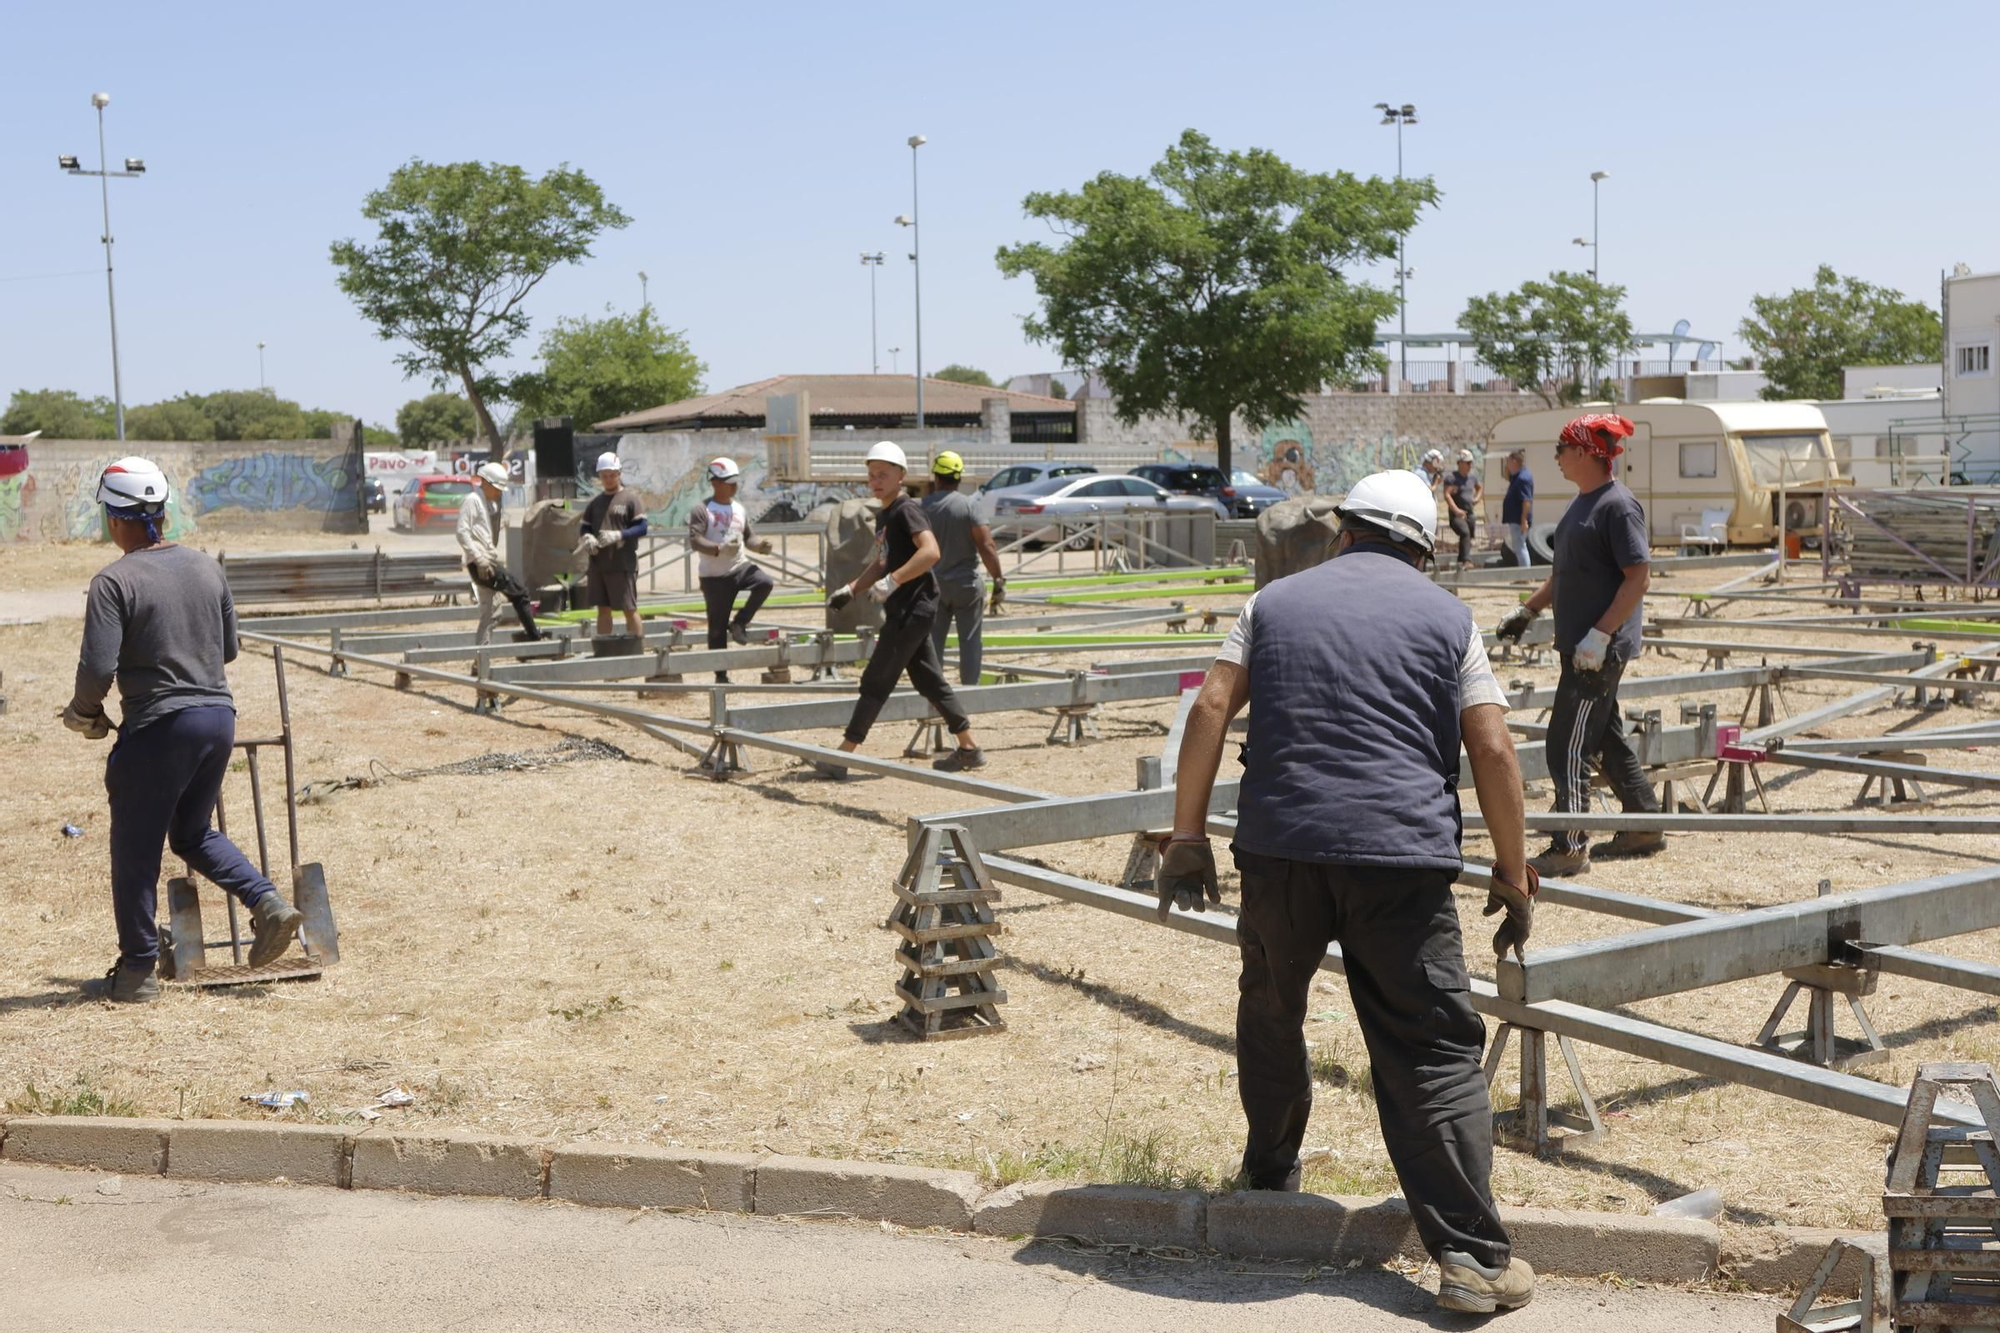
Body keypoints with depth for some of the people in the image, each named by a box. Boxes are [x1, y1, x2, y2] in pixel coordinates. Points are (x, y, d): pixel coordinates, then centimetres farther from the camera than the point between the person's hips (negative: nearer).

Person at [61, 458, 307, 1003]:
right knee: (194, 833, 23)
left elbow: (98, 667, -18)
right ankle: (269, 903, 5)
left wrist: (83, 713, 1)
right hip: (219, 716, 6)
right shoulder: (207, 568, 7)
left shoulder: (115, 581, -12)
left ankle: (136, 972, 14)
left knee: (135, 851, 7)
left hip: (158, 726, -6)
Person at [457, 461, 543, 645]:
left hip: (490, 562, 10)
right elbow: (463, 533, -16)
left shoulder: (492, 503, 19)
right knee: (518, 591, -15)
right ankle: (534, 637, -11)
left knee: (490, 613, 10)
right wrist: (480, 560, -22)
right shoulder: (473, 501, -8)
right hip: (480, 564, -10)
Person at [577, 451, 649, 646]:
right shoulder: (595, 501, 15)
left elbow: (642, 528, -8)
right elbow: (584, 526, 19)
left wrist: (618, 535, -21)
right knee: (603, 608, 9)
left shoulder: (631, 498, -2)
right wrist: (587, 538, -4)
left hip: (623, 564, -6)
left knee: (630, 609, -4)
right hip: (598, 564, 6)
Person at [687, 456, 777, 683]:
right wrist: (719, 549, -34)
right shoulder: (702, 510, -9)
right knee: (717, 626, 0)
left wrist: (760, 546, -5)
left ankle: (739, 623, -4)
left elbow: (748, 537, 17)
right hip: (714, 576, -5)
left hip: (740, 566, 5)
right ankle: (721, 675, 10)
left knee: (766, 583, -23)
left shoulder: (739, 509, 11)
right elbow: (694, 539, -19)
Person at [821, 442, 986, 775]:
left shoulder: (906, 510, -13)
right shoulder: (883, 516, 16)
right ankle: (968, 748, 19)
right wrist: (850, 590, 17)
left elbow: (930, 551, -27)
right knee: (929, 680, 13)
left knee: (876, 682, -7)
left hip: (914, 606, -10)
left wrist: (892, 581, -31)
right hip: (903, 609, 10)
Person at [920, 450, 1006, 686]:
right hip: (966, 583, -2)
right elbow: (987, 547, -15)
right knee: (970, 641, 5)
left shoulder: (923, 507, -3)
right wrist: (998, 579, -7)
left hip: (933, 585, 2)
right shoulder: (968, 505, -11)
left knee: (932, 641, 9)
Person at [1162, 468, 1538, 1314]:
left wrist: (1187, 835, 7)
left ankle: (1269, 1180, 38)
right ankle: (1472, 1256, -4)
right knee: (1434, 1054, 0)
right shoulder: (1446, 616, 11)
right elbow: (1493, 748, 3)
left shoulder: (1275, 602, 14)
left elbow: (1210, 710, 4)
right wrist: (1513, 874, 9)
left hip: (1279, 846, 2)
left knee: (1270, 1013, 23)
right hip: (1401, 855, -1)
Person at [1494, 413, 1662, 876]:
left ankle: (1569, 847, -2)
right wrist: (1528, 610, 18)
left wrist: (1599, 634, -25)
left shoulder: (1618, 505, -16)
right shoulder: (1582, 503, 13)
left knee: (1568, 745, -8)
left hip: (1600, 648, -10)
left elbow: (1638, 577, -20)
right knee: (1607, 738, 18)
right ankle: (1645, 827, 30)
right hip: (1581, 644, 10)